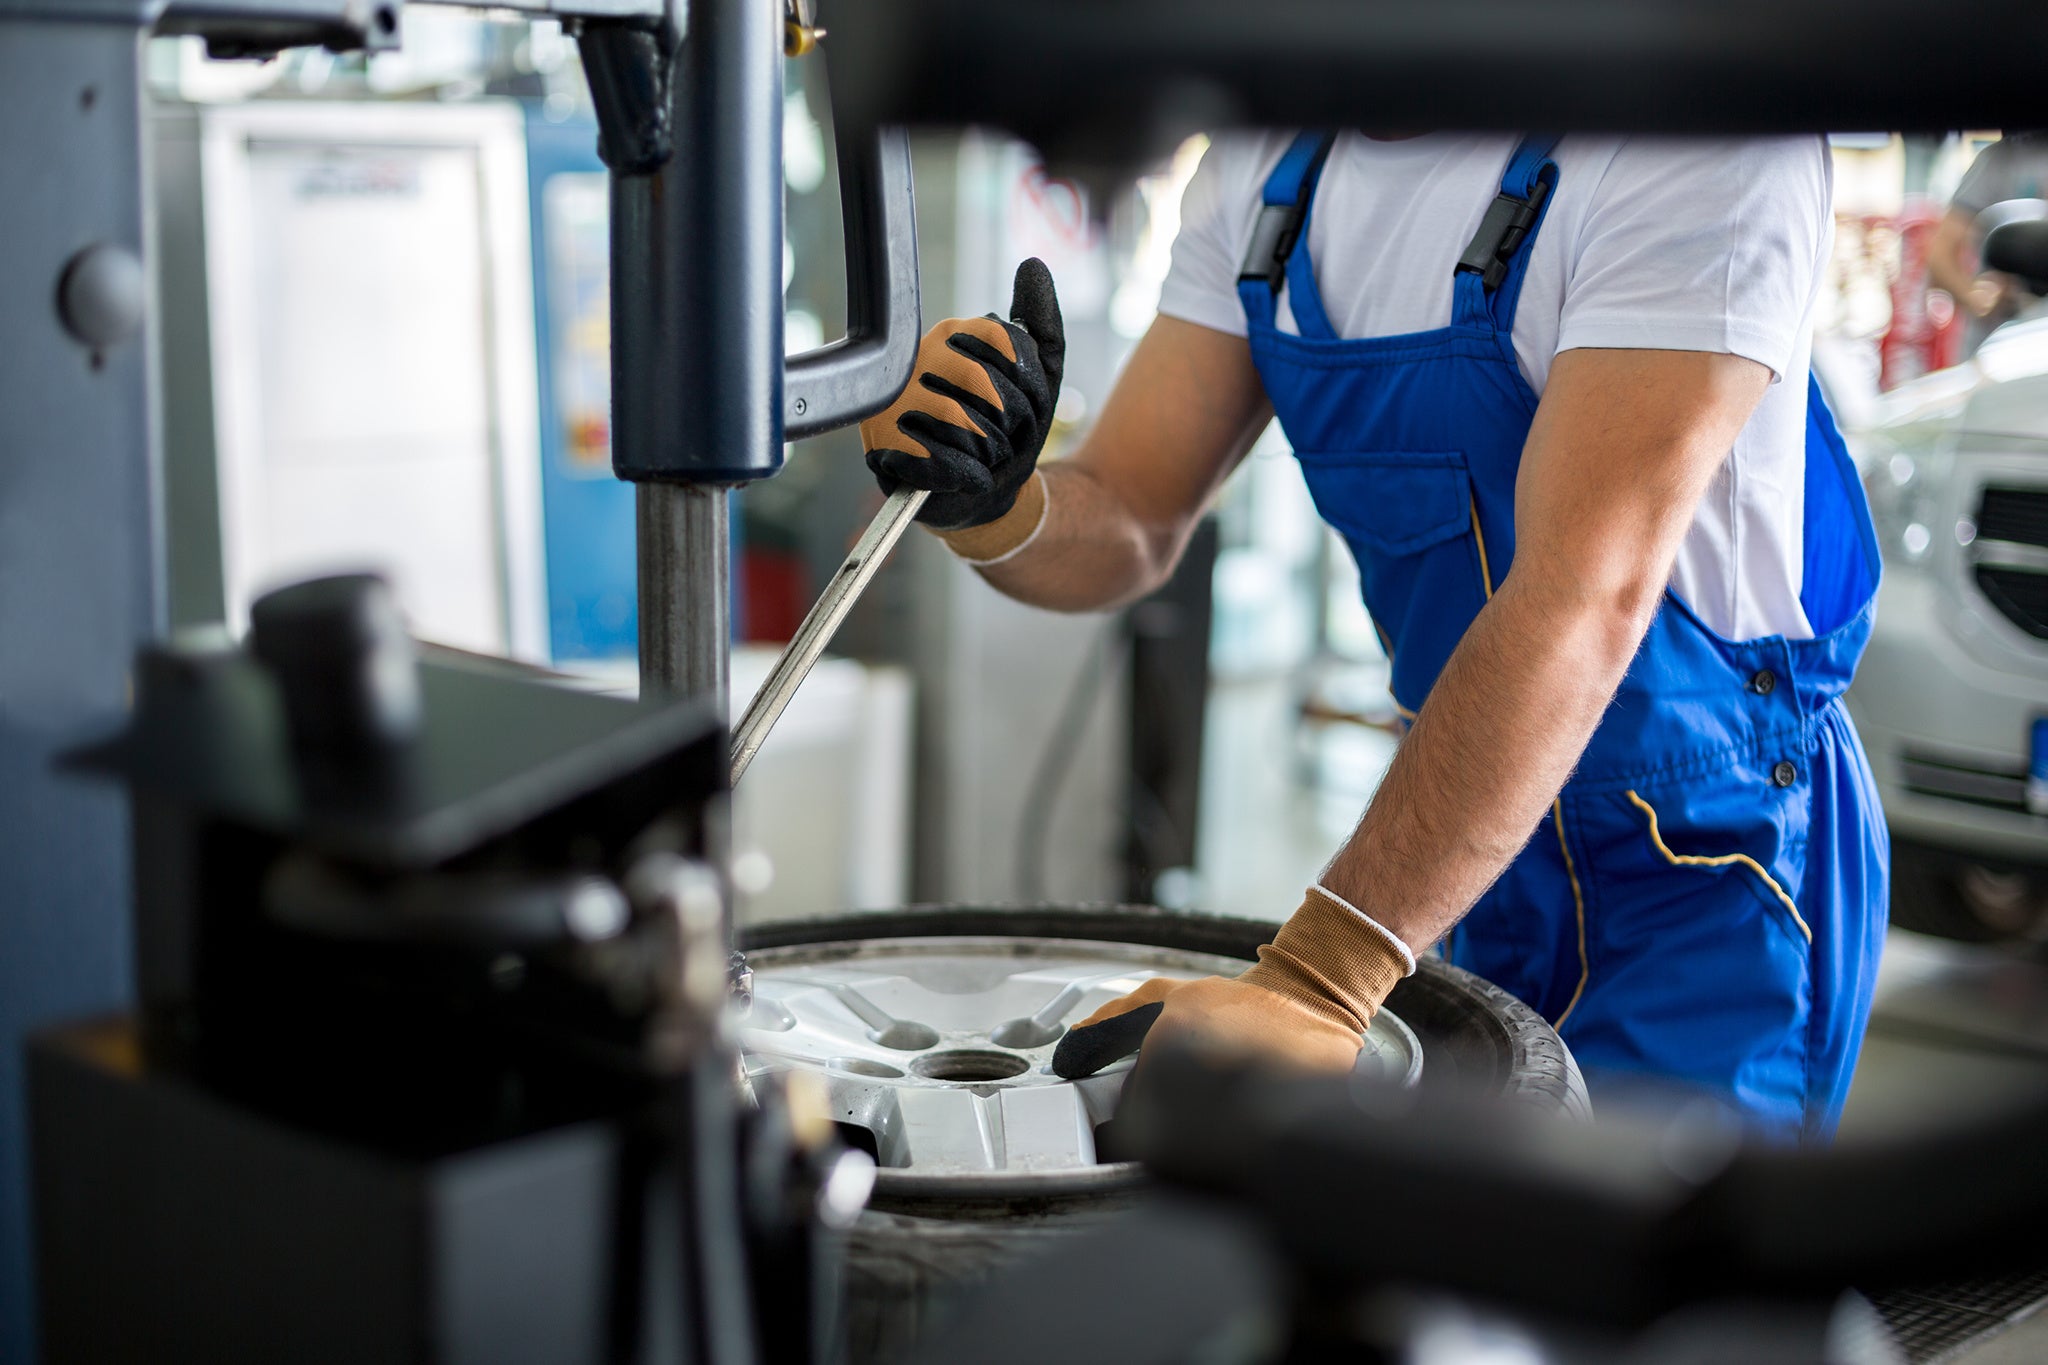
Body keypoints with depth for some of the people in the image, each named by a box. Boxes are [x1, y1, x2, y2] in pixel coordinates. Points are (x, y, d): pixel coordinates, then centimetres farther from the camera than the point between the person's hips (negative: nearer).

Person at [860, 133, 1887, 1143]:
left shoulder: (1701, 154, -24)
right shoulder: (1265, 165, -1)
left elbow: (1588, 598, -34)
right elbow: (1127, 526, 2)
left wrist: (1316, 981, -40)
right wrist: (993, 507, -24)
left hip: (1710, 866, -6)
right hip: (1485, 849, 6)